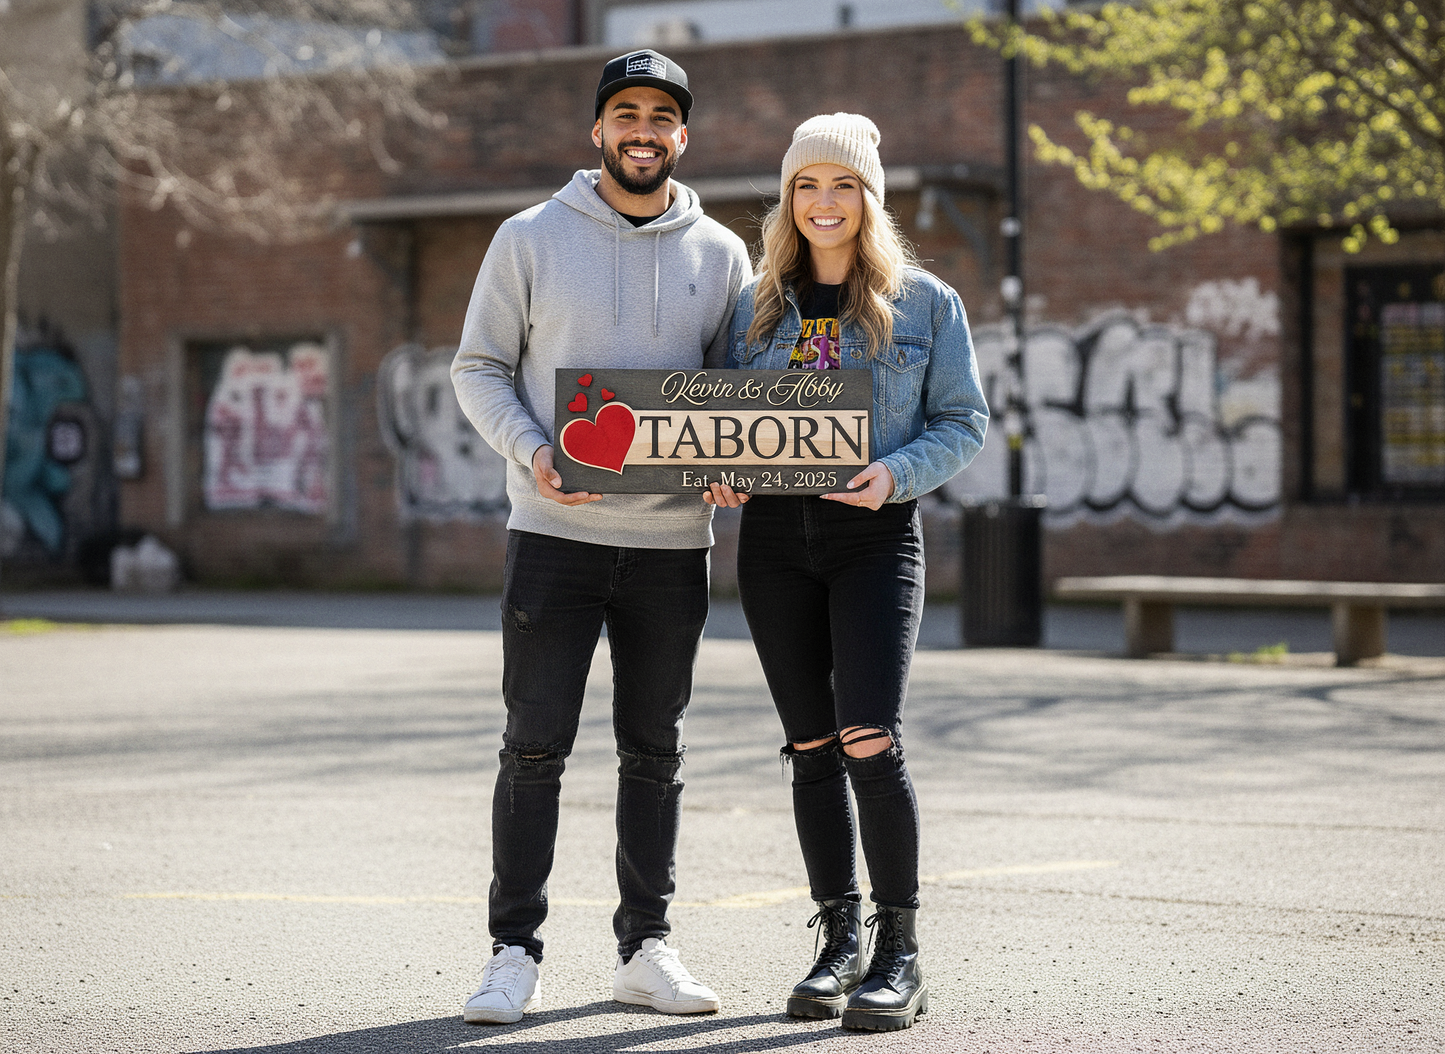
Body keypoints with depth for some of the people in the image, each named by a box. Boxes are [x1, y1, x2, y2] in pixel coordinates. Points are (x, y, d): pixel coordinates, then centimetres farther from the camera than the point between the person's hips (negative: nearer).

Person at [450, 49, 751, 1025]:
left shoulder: (720, 254, 7)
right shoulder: (532, 239, 1)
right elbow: (479, 368, 3)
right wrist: (531, 451, -14)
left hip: (673, 541, 2)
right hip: (556, 532, -2)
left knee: (656, 749, 9)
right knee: (535, 744, -3)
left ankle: (646, 944, 18)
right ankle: (516, 950, 4)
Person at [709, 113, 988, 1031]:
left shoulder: (925, 302, 3)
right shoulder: (758, 306, 12)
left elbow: (965, 422, 2)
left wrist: (895, 474, -15)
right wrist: (719, 471, -6)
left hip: (876, 537, -4)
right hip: (775, 539, 4)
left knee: (869, 739, -16)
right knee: (811, 746, 7)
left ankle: (901, 955, -7)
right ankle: (840, 942, 17)